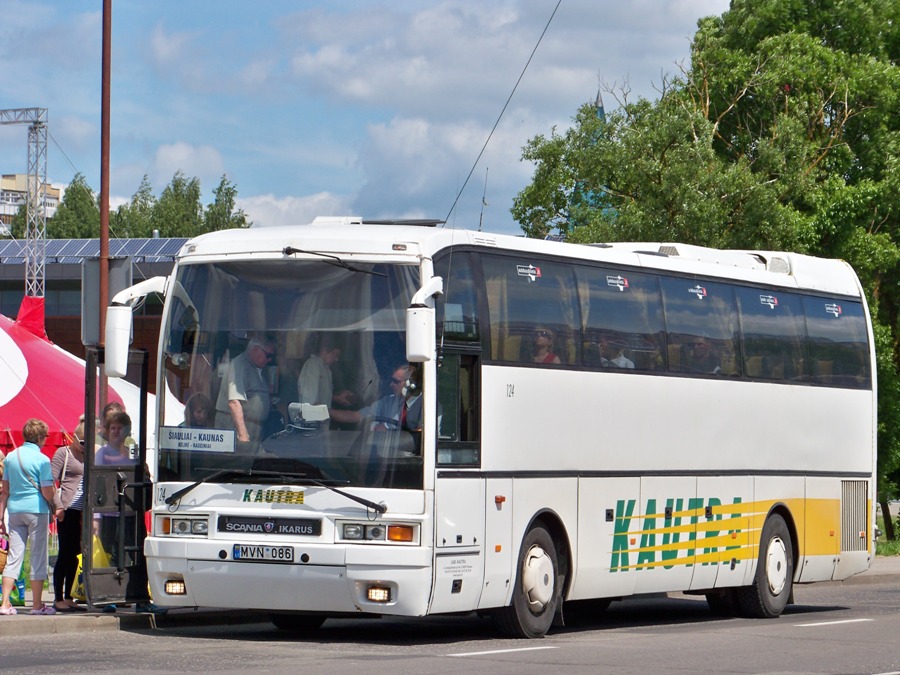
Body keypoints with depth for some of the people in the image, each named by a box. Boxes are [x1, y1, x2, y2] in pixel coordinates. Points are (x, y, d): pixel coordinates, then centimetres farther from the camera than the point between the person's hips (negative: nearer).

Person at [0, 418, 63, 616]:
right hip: (37, 510, -5)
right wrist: (56, 506, 8)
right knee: (38, 557, 3)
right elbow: (47, 492, -12)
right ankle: (37, 604, 6)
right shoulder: (42, 459, -10)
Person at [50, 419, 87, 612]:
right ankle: (58, 599, 0)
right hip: (68, 510, -6)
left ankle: (68, 598, 15)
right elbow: (50, 481, -7)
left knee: (74, 555, 9)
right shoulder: (64, 453, -1)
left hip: (83, 511, 6)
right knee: (65, 553, -4)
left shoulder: (86, 455, 17)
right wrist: (58, 506, -15)